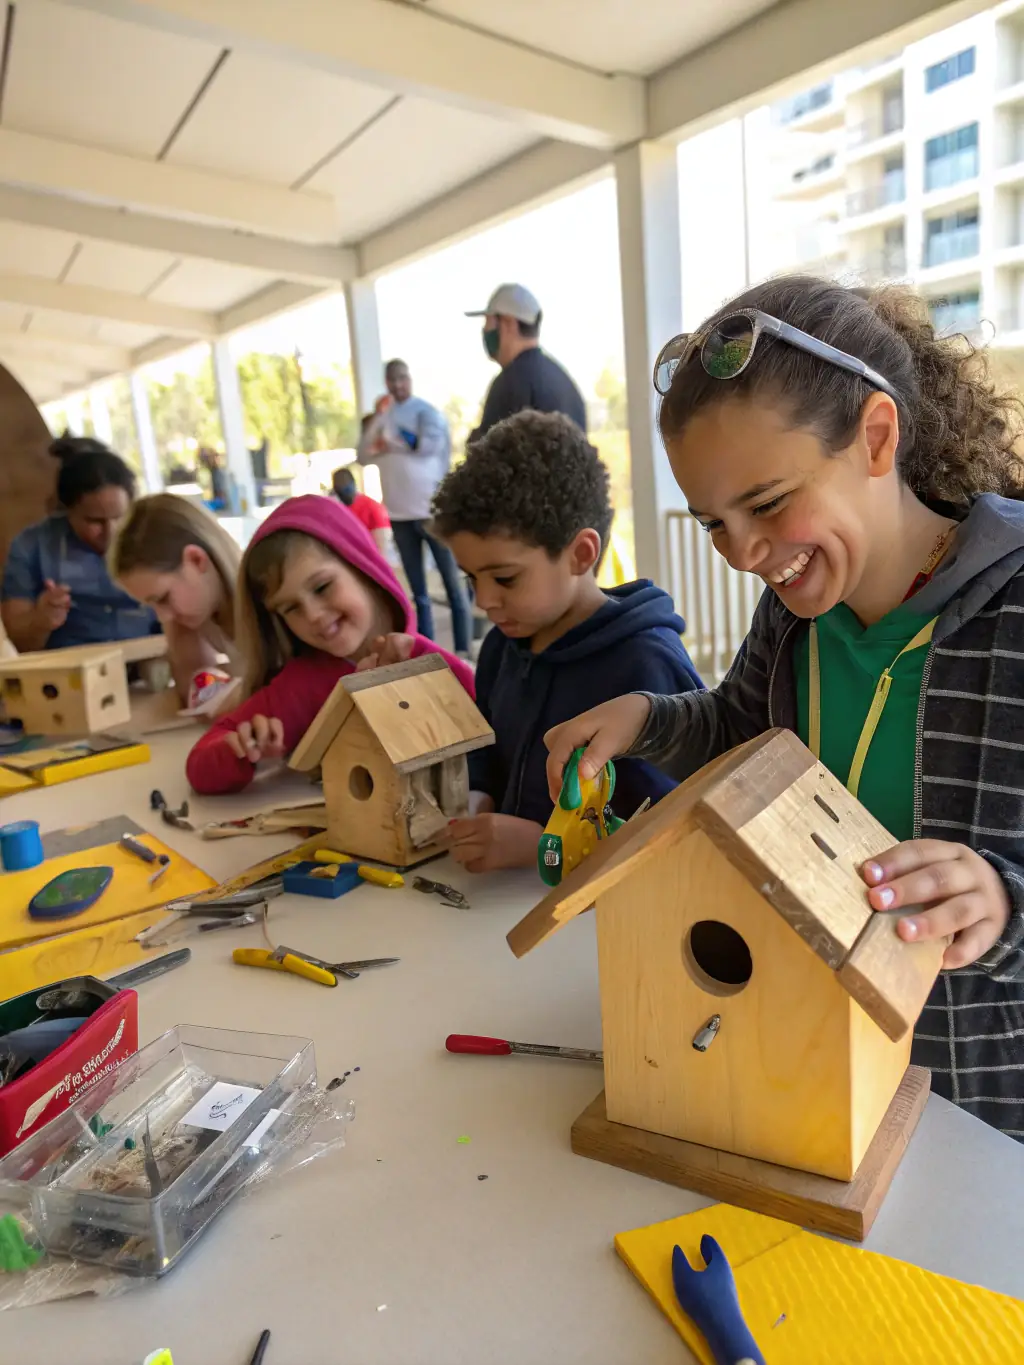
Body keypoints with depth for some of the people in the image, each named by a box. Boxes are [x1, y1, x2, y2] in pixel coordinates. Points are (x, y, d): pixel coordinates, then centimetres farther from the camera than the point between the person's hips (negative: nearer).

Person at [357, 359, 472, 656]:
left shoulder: (427, 411, 1)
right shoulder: (382, 417, 14)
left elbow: (431, 444, -17)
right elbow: (362, 458, 4)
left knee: (452, 582, -4)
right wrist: (376, 419, -6)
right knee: (417, 588, 10)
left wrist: (391, 445, -4)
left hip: (432, 509, -5)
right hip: (399, 513, 5)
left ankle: (462, 650, 0)